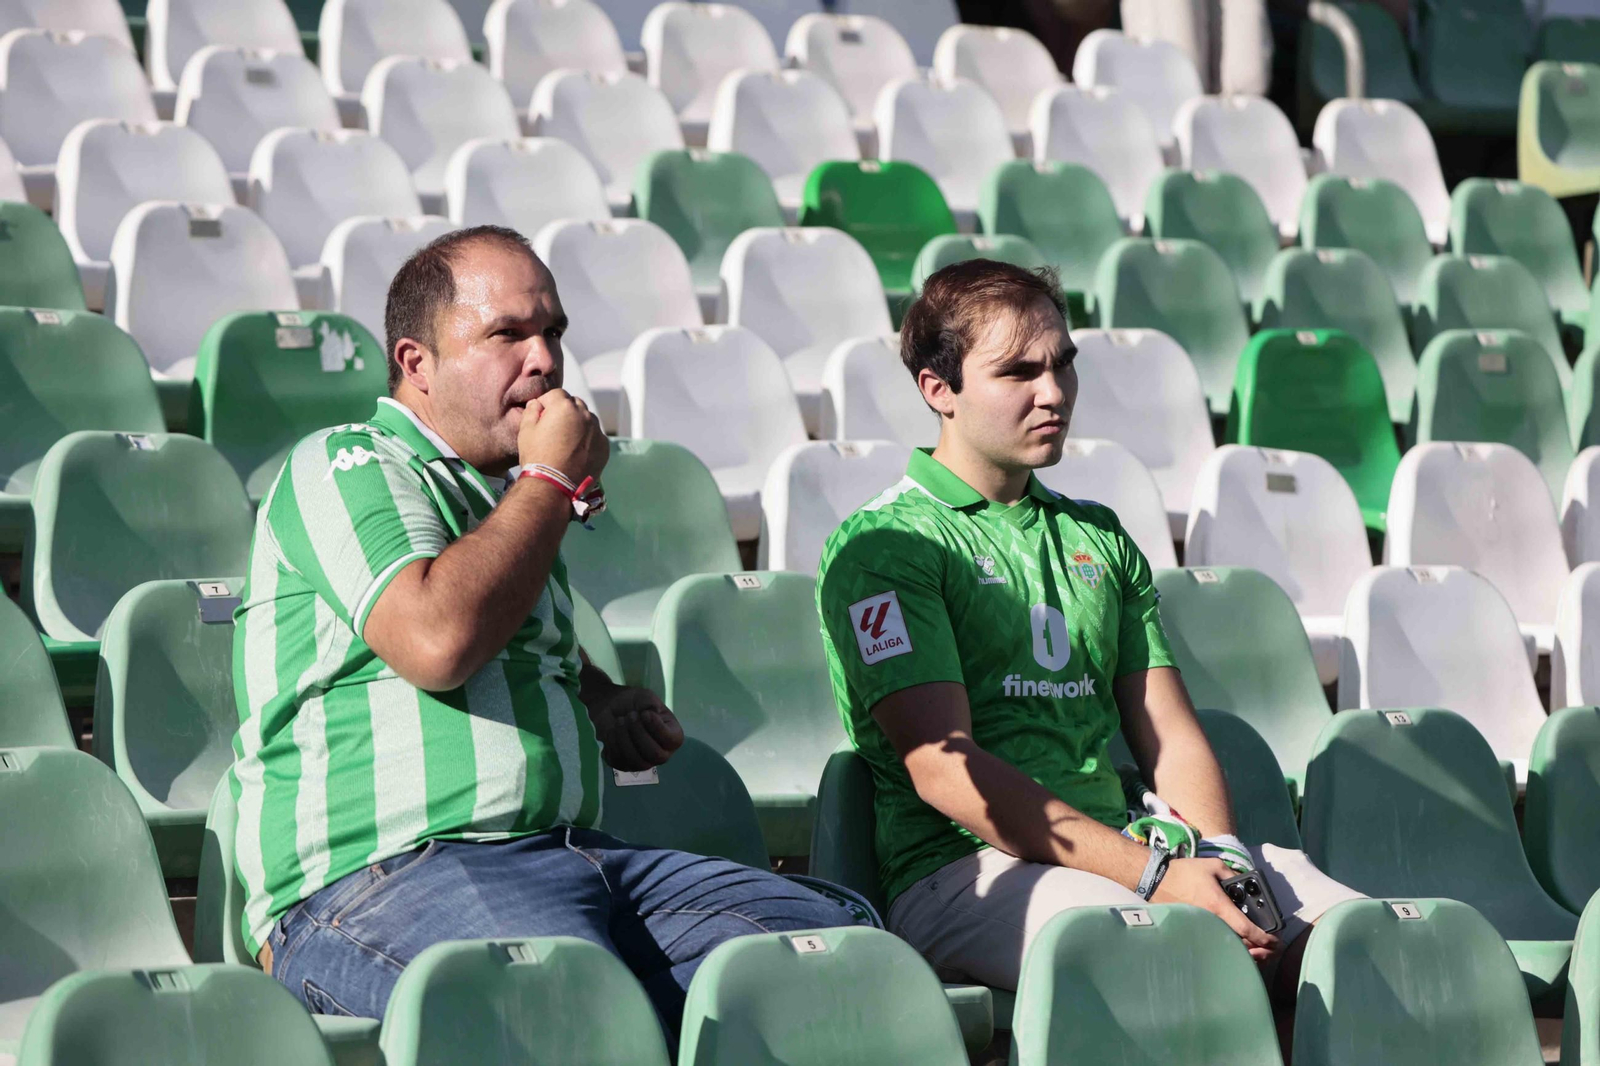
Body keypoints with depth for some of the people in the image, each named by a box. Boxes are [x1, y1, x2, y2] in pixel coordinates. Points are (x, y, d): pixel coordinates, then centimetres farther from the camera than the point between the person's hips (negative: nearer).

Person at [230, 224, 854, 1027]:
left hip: (566, 853, 9)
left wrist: (602, 702, 24)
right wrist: (551, 480, -4)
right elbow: (436, 639, -19)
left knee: (834, 935, -11)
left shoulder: (505, 494, 28)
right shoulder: (344, 466, 1)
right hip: (381, 872, -9)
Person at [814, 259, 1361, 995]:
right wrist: (1150, 874, -18)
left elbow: (1170, 734, 18)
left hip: (1122, 846, 6)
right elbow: (944, 770, -10)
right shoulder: (884, 545, 0)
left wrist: (1220, 854, -5)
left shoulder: (1099, 538, 24)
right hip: (966, 869, -6)